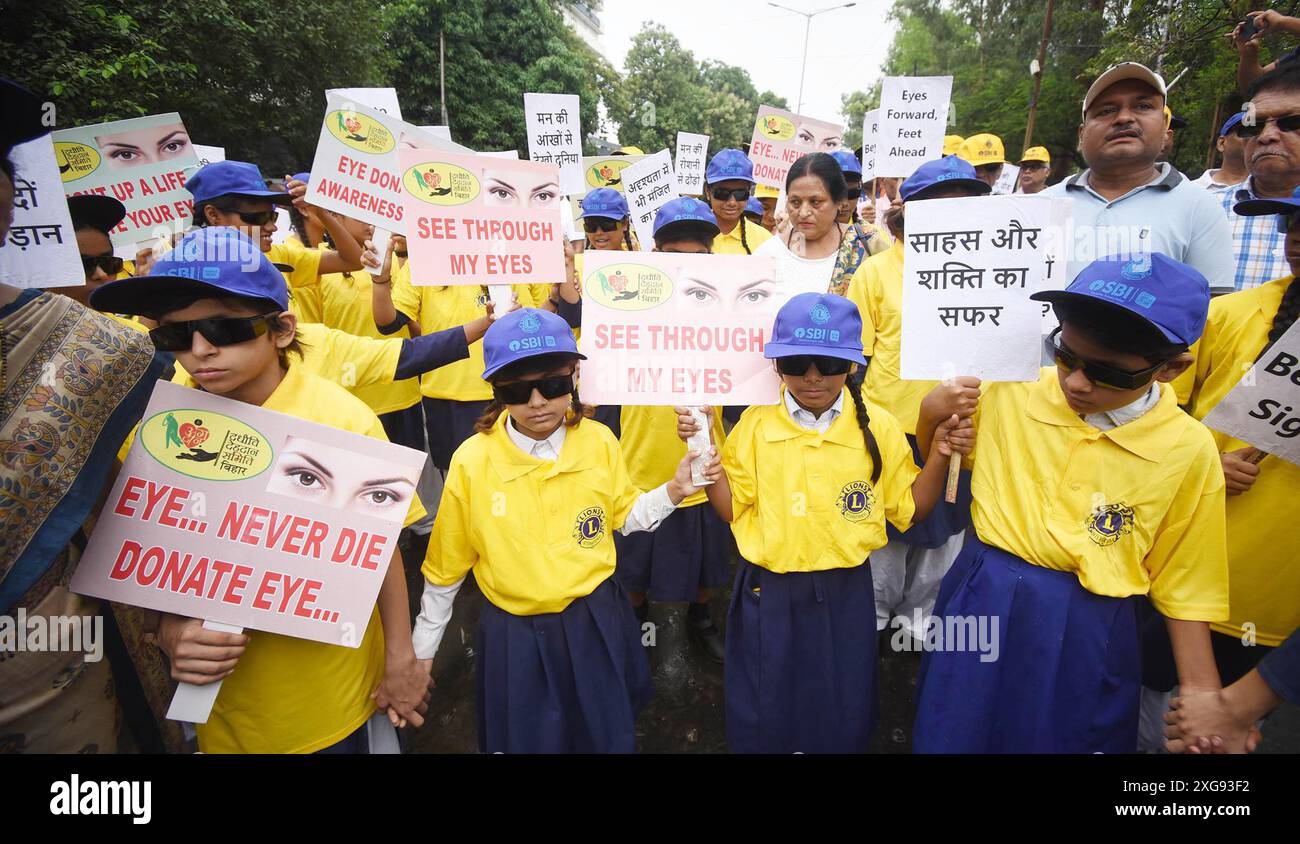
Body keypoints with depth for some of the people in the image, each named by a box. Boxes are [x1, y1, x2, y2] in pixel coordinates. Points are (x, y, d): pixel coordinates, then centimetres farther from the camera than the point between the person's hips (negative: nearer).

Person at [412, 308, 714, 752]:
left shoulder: (599, 443, -11)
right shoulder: (471, 461, -16)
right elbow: (446, 565, -3)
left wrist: (672, 491, -10)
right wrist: (423, 648, 6)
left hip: (596, 622, 2)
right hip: (514, 635, -1)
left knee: (607, 737, 20)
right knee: (524, 740, 18)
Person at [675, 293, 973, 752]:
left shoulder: (878, 425, -7)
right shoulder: (756, 422, -8)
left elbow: (909, 509, 1)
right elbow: (730, 508, -5)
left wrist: (939, 456, -14)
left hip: (844, 592, 1)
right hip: (767, 592, 0)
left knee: (842, 717, 20)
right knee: (761, 716, 18)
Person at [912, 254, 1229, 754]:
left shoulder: (1189, 451, -11)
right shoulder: (1010, 391, -10)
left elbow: (1182, 584, -1)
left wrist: (1201, 693, -1)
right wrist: (931, 415, -14)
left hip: (1085, 636, -1)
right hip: (978, 602, 2)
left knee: (1065, 737, 19)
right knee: (952, 735, 17)